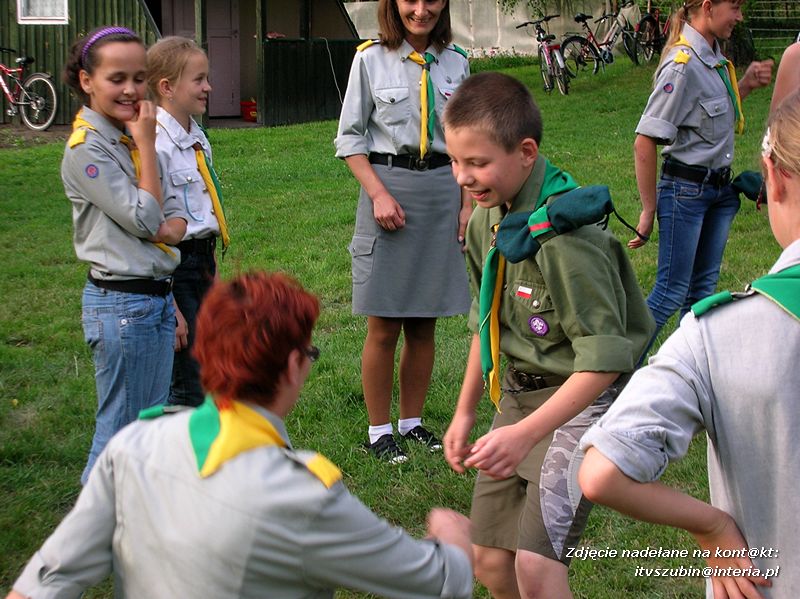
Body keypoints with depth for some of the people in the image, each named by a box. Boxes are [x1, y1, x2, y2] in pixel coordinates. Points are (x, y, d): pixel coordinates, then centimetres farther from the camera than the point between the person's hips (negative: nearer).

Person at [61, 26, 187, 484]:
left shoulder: (132, 138, 10)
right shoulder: (87, 149, -15)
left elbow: (174, 214, 10)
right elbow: (144, 218, -18)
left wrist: (172, 226, -15)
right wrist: (146, 145, -12)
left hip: (157, 297, 8)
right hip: (121, 304, -8)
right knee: (122, 432, 0)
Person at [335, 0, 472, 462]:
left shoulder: (456, 62, 8)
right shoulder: (371, 59, -1)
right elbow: (350, 138, -1)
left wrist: (468, 203, 5)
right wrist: (379, 194, -11)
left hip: (442, 193, 3)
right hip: (388, 186, -3)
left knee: (424, 325, 9)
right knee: (384, 327, 0)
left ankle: (413, 421, 21)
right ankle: (380, 430, 10)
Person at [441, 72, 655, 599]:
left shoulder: (564, 233, -26)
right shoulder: (486, 220, 1)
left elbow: (604, 358, -26)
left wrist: (526, 434, -32)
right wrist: (465, 412, 18)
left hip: (584, 400, -8)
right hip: (519, 396, 8)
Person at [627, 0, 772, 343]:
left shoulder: (714, 58, 7)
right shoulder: (683, 66, -20)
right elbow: (644, 144, -21)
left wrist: (746, 85, 6)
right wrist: (649, 210, -16)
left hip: (719, 187, 9)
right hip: (686, 191, -8)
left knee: (703, 288, 14)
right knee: (672, 292, -3)